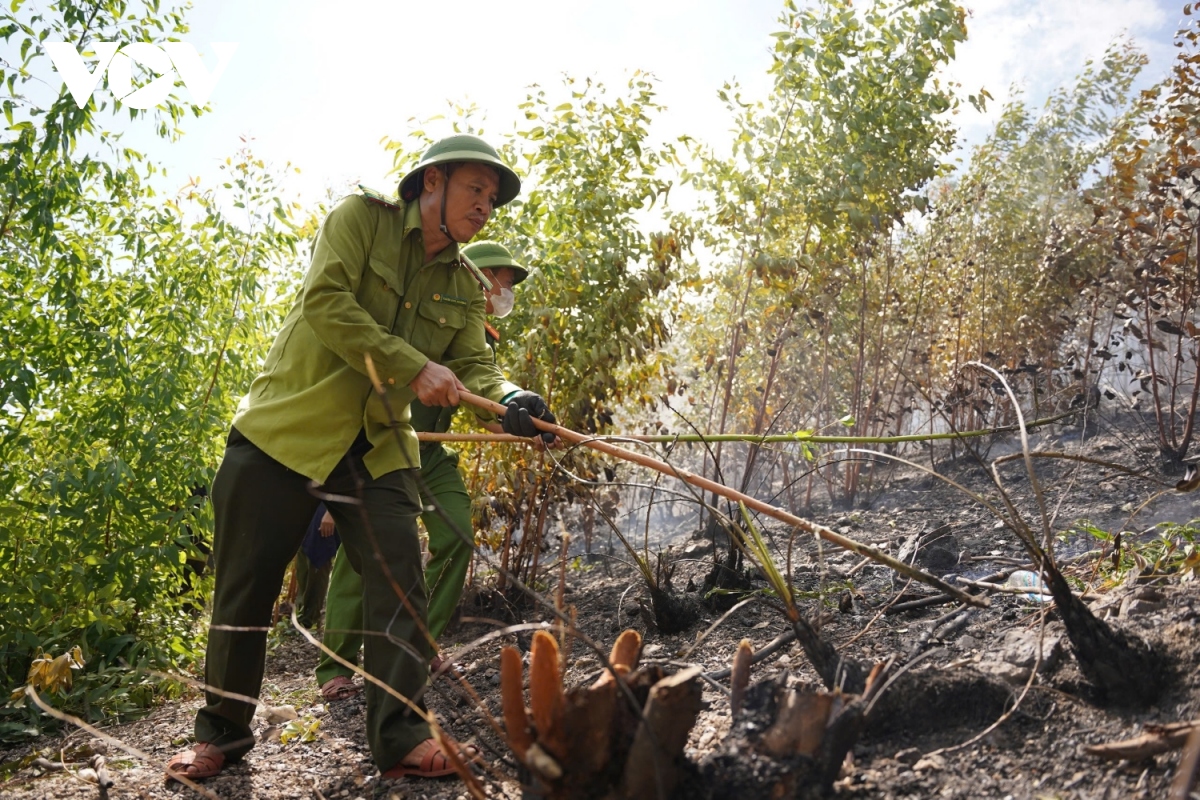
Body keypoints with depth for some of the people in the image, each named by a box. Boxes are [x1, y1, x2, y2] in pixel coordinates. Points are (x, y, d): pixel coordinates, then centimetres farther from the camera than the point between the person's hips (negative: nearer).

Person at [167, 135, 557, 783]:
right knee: (246, 586, 5)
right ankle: (221, 730, 23)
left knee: (399, 585, -5)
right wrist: (413, 368, -26)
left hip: (377, 449, 4)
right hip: (286, 430, -4)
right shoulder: (360, 218, -6)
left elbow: (473, 365, -3)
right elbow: (327, 301, -19)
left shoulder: (466, 287, 8)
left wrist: (509, 399, -26)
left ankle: (398, 736, 5)